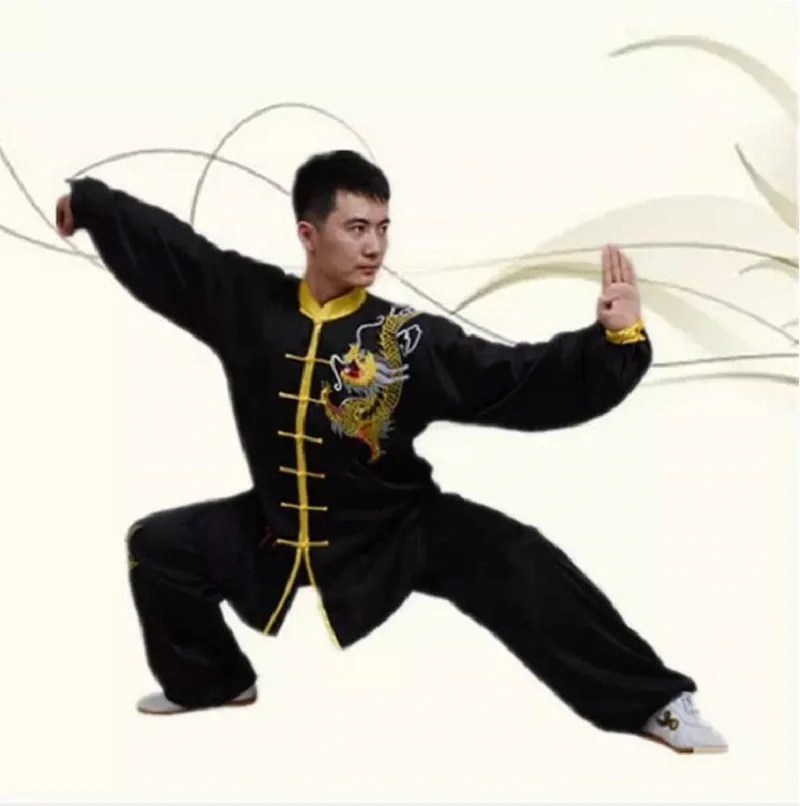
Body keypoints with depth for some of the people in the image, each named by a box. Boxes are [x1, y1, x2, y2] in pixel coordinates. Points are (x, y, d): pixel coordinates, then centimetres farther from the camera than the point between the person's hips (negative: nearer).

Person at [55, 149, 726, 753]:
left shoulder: (411, 338, -17)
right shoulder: (245, 298, -10)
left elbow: (526, 381, -20)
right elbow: (160, 240, 4)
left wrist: (616, 339, -31)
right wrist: (86, 202, 11)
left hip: (397, 527, -3)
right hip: (279, 525, 4)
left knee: (515, 565, -22)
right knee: (160, 546, 3)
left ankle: (656, 702, -8)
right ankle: (210, 681, 31)